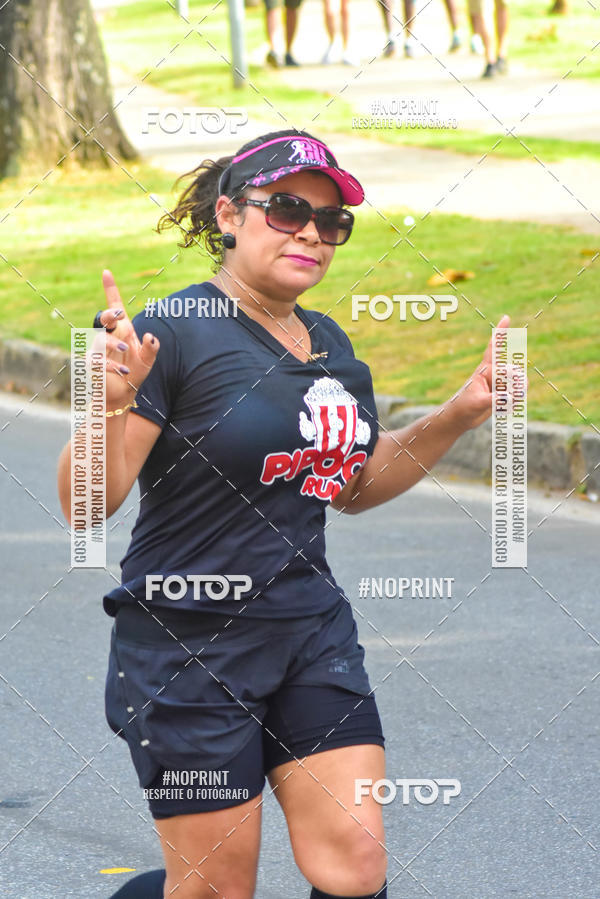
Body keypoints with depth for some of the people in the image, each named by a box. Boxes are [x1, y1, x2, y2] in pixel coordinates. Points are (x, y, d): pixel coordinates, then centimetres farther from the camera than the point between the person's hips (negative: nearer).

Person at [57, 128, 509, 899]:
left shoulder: (329, 344, 10)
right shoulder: (173, 333, -13)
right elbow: (87, 502, -18)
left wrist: (461, 413, 14)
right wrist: (111, 401, -36)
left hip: (312, 632, 7)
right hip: (189, 645, -7)